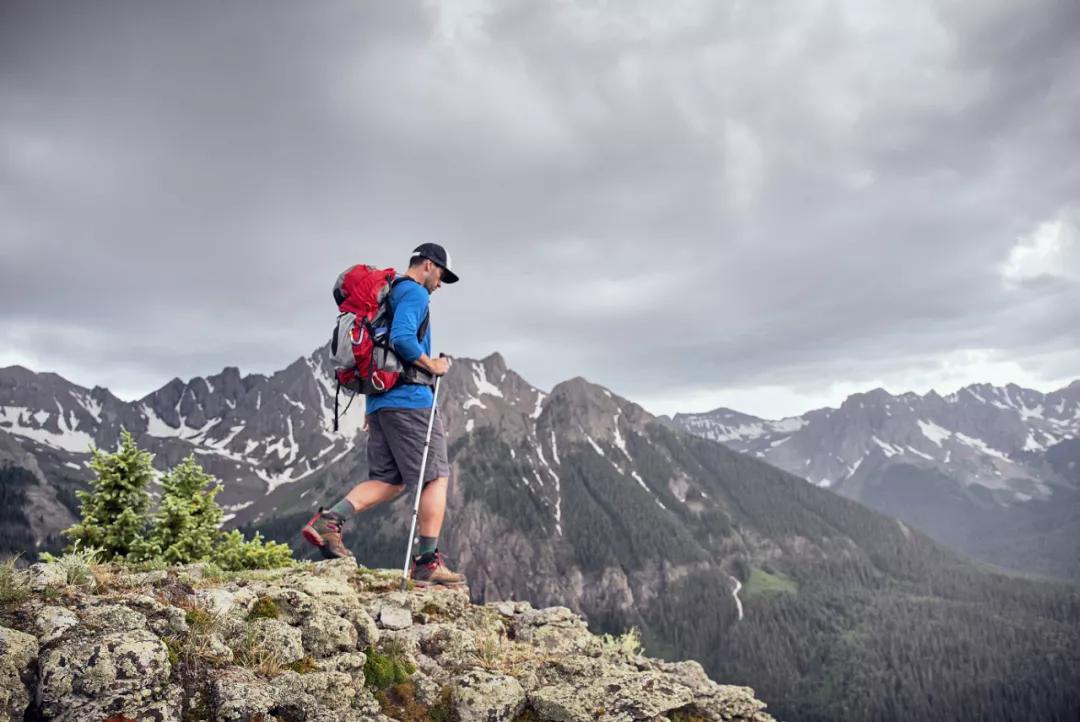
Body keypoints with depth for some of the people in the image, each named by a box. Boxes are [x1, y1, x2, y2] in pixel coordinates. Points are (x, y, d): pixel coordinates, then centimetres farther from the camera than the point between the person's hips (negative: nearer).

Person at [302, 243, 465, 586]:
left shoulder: (389, 294, 24)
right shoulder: (414, 292, -5)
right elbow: (402, 338, -24)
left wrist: (373, 409, 25)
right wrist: (432, 365, -9)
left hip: (379, 401, 9)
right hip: (409, 399, -9)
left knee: (388, 481, 10)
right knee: (436, 477, -1)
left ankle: (328, 520, -5)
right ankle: (428, 562, 0)